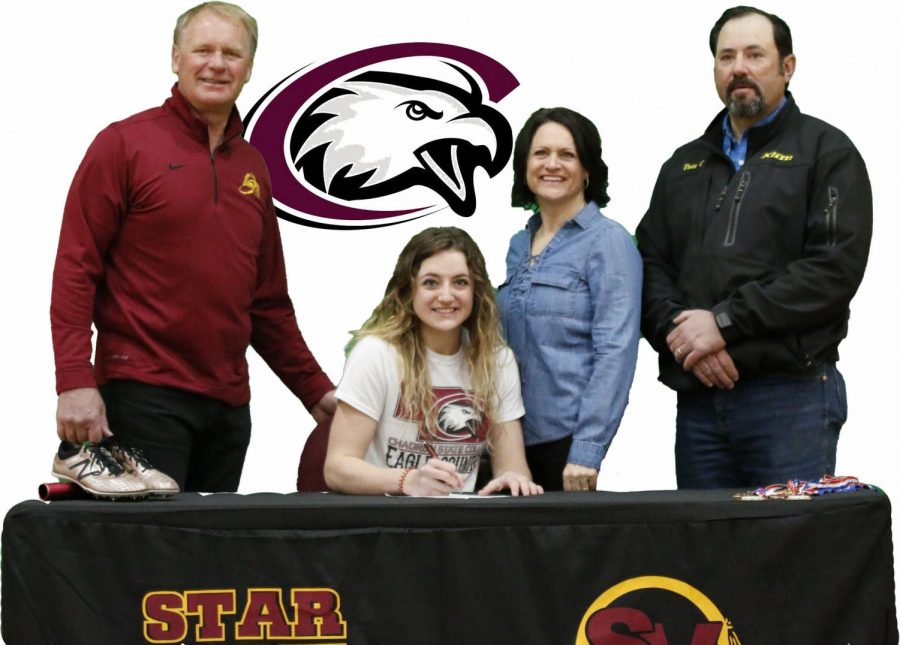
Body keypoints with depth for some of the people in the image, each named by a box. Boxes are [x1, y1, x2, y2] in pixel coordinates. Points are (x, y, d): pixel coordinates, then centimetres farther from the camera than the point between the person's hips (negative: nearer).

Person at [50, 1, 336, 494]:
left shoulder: (252, 167, 15)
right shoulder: (125, 144, -2)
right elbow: (75, 269, -8)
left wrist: (316, 391, 17)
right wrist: (75, 380, -17)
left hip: (228, 401, 6)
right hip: (143, 396, -6)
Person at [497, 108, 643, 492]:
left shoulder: (608, 241, -7)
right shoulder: (519, 245, 13)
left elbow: (615, 352, -14)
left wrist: (587, 450, -20)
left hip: (566, 436, -6)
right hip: (514, 432, 6)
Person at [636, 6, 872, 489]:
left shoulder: (825, 152, 3)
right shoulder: (684, 165, 20)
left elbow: (836, 267, -10)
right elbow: (651, 263, 13)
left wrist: (724, 323, -14)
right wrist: (679, 330, -9)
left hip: (792, 393, -5)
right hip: (698, 396, 5)